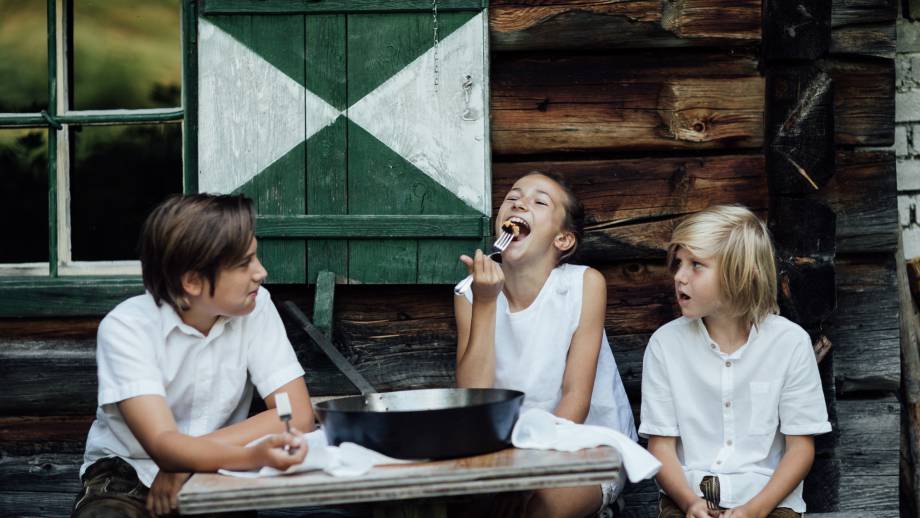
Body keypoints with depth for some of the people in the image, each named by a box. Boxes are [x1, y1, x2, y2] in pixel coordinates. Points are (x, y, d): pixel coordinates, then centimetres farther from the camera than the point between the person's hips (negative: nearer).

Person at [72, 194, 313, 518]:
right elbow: (163, 445, -28)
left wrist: (189, 458, -22)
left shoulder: (255, 308, -8)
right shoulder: (126, 327, -18)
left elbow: (297, 415, -13)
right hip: (128, 479, -3)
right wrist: (255, 456, -47)